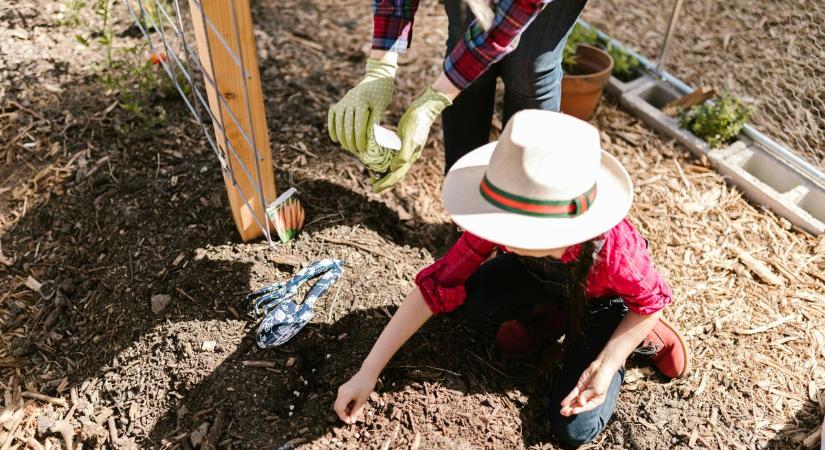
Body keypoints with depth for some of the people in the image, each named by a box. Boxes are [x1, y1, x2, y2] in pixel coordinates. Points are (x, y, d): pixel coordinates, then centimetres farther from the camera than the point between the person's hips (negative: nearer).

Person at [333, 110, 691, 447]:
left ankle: (642, 334, 11)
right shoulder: (504, 223, -34)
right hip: (544, 277, 3)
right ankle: (547, 315, 5)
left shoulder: (613, 249, -43)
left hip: (604, 300, -2)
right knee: (468, 301, -26)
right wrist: (368, 372, -30)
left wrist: (606, 365, -27)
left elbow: (652, 301, -19)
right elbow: (435, 286, -30)